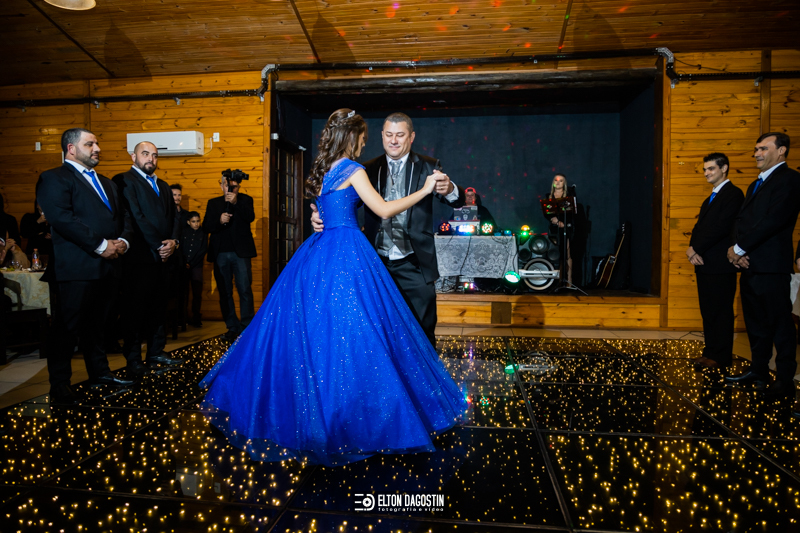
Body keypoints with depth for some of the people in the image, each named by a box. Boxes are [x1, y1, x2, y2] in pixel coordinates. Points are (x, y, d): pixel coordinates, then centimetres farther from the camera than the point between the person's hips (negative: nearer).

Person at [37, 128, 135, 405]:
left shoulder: (106, 182, 22)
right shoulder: (54, 178, -3)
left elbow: (124, 216, 18)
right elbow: (62, 218, -17)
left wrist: (123, 240, -3)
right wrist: (100, 245, -18)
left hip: (108, 265, 7)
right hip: (78, 267, -7)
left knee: (97, 323, 18)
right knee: (68, 327, 1)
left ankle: (99, 371, 29)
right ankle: (59, 384, 12)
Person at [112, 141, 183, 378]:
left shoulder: (163, 186, 21)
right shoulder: (124, 180, -3)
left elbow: (173, 216, 16)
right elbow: (135, 217, -13)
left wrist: (173, 240, -3)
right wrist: (158, 245, -13)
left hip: (163, 255, 7)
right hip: (140, 256, -7)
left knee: (159, 306, 11)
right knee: (135, 308, -1)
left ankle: (156, 352, 20)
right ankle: (133, 359, 7)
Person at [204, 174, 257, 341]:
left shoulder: (245, 200, 9)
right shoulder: (213, 203, 14)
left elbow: (250, 217, -9)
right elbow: (206, 226, 5)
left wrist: (236, 202, -20)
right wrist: (219, 221, -14)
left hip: (240, 252, -3)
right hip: (220, 253, 3)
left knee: (245, 291, -6)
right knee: (225, 293, 5)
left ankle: (246, 327, 2)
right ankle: (232, 327, 13)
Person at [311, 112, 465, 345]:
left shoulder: (428, 167, 0)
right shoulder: (368, 170, 6)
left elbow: (458, 201, -10)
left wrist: (448, 189, -34)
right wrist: (320, 214, -18)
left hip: (413, 266, -2)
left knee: (422, 332, 6)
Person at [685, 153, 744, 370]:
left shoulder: (733, 194, -8)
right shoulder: (711, 197, 21)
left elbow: (721, 228, -18)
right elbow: (699, 227, 16)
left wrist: (696, 250, -12)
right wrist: (693, 249, -2)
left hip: (720, 265, -9)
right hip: (704, 263, 9)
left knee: (721, 311, -1)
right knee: (707, 311, 11)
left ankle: (721, 356, 7)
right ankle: (711, 351, 20)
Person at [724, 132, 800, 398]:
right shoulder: (756, 185, 21)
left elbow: (774, 220, -18)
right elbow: (741, 219, 13)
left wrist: (739, 248, -14)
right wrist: (736, 249, -4)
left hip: (771, 267, -8)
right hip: (749, 266, 8)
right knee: (756, 324, 15)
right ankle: (758, 372, 26)